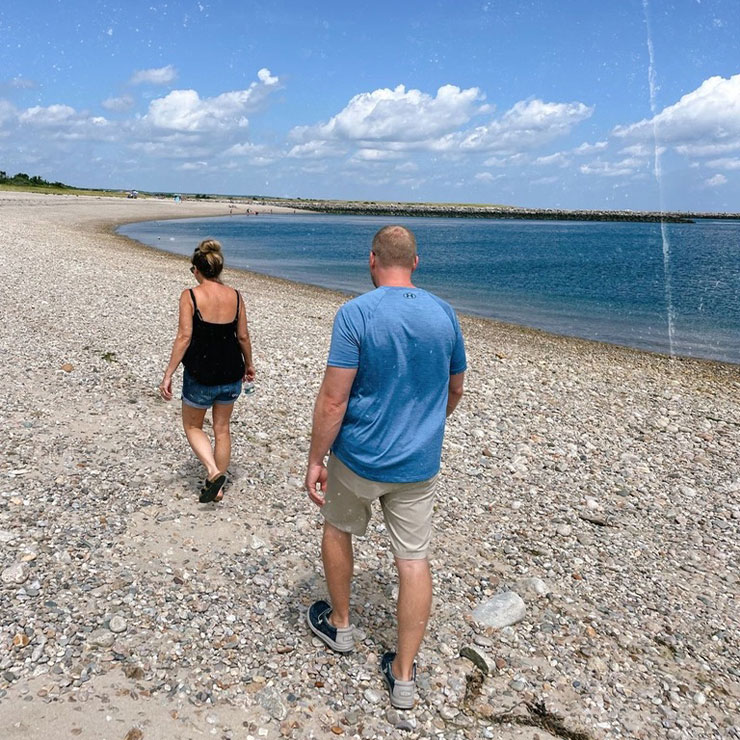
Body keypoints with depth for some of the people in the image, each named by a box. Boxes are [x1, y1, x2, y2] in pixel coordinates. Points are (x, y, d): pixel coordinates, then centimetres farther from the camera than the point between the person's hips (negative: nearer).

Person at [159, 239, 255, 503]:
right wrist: (248, 365, 18)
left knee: (192, 426, 19)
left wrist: (168, 374, -14)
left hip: (200, 375, -4)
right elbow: (243, 336, 3)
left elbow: (184, 337, -18)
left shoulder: (190, 296, -13)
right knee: (222, 429, 18)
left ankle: (214, 472, -2)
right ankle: (218, 487, 28)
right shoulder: (235, 296, -2)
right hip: (231, 374, 4)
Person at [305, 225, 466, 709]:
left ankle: (339, 625, 41)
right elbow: (455, 390, 10)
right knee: (414, 560, 10)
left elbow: (333, 399, -19)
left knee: (338, 529, 24)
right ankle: (404, 676, 20)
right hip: (419, 464, 3)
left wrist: (315, 461, -9)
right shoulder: (444, 314, -1)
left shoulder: (355, 314, -16)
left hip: (359, 458, -3)